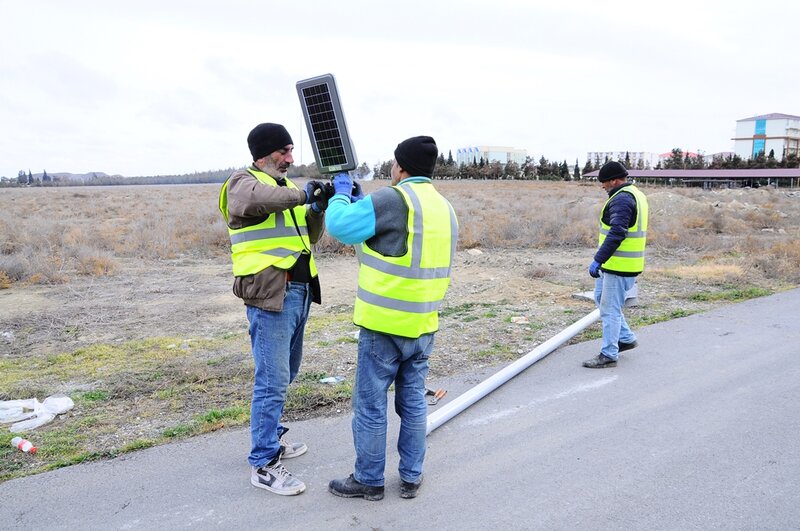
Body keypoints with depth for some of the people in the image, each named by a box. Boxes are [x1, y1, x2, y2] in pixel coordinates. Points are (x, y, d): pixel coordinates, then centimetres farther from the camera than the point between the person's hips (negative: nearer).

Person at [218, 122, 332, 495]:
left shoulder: (285, 187, 19)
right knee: (272, 381, -6)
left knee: (285, 374, 19)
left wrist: (318, 209, -2)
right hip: (269, 295, -9)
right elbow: (255, 199, -33)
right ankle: (263, 465, 4)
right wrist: (302, 194, -22)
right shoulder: (244, 182, -6)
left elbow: (310, 237, 15)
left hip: (299, 292, 9)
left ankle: (271, 438, 36)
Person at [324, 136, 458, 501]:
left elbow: (340, 226, -13)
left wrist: (342, 193, 5)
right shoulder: (444, 208, 10)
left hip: (384, 323, -7)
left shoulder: (394, 198, -15)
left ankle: (368, 480, 21)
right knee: (413, 402, 16)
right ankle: (411, 477, 27)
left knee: (370, 405, 7)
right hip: (424, 324, 7)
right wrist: (363, 201, 19)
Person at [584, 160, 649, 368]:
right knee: (601, 297, 22)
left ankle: (608, 355, 6)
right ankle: (625, 338, 29)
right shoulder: (636, 195, 15)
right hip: (622, 263, 11)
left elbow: (616, 234, -28)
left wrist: (597, 260, -27)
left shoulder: (621, 199, -19)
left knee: (610, 308, -2)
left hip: (619, 265, -11)